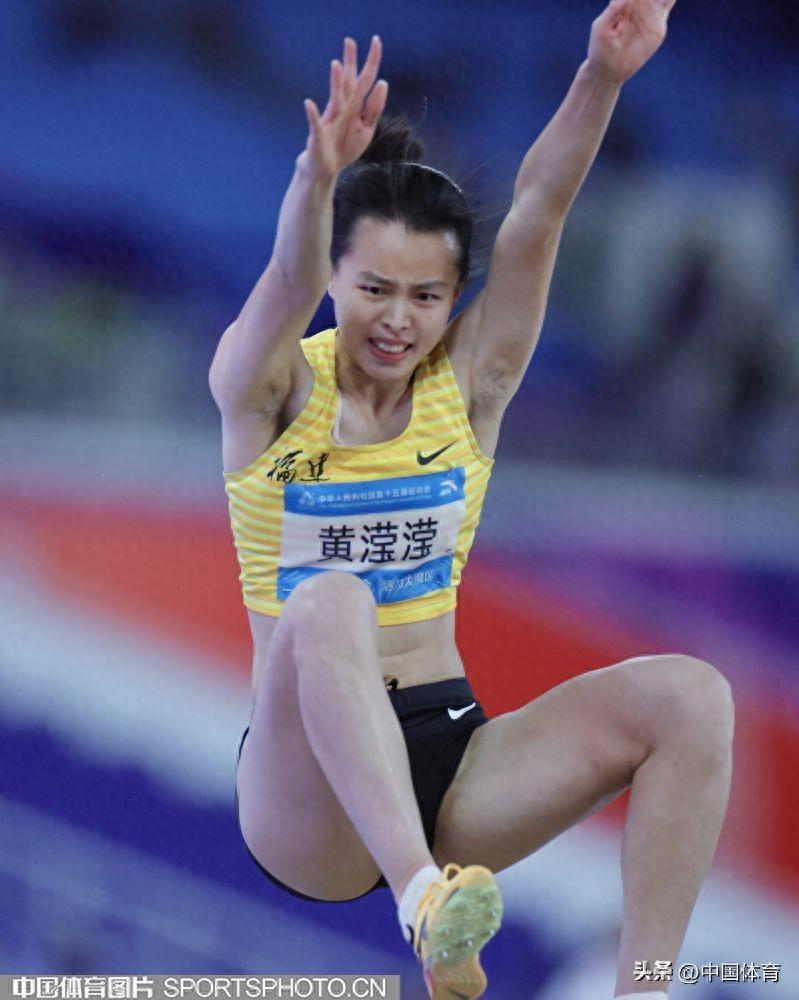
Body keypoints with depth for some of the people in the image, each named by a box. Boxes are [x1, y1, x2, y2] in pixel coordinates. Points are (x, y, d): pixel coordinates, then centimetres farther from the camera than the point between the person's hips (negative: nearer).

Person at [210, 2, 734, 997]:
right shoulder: (268, 389, -2)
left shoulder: (468, 384, 6)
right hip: (306, 794, -4)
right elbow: (289, 277, -26)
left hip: (445, 755, 4)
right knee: (328, 605, -37)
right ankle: (421, 899, -56)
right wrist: (321, 173, -48)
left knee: (690, 695, -20)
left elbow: (536, 216, -11)